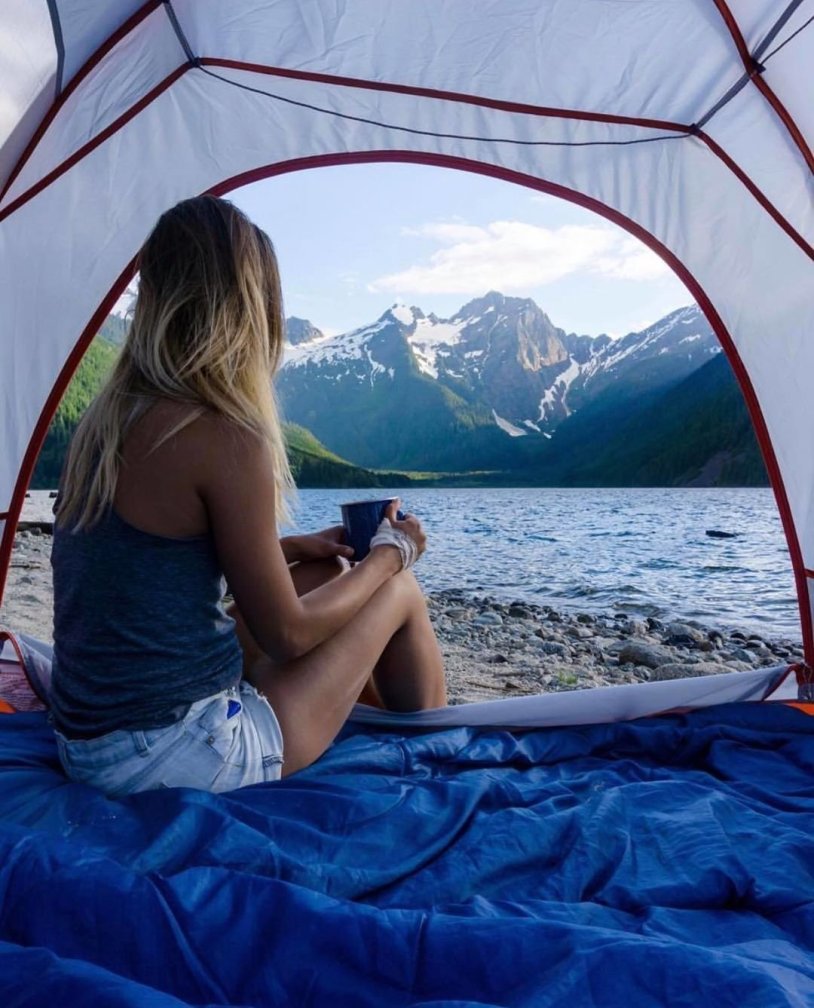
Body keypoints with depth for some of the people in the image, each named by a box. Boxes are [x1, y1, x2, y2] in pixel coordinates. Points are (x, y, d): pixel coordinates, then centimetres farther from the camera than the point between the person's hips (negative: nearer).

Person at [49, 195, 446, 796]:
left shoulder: (104, 422, 4)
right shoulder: (224, 437, -21)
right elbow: (286, 634, -13)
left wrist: (299, 547, 18)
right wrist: (391, 552, 1)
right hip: (176, 760, -8)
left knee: (322, 574, 18)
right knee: (400, 592, 5)